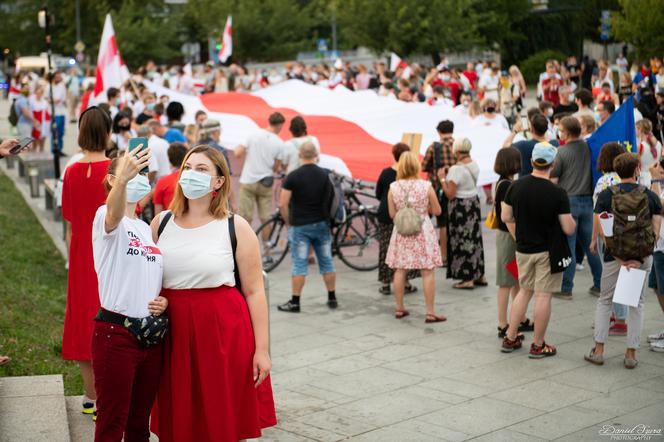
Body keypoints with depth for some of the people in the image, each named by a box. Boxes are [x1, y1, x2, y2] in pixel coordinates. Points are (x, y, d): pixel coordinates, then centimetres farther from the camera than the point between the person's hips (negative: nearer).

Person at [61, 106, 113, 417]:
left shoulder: (71, 172, -1)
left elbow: (70, 223, 5)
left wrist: (74, 258, 15)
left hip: (82, 255, 4)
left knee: (84, 318, 13)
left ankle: (90, 396, 24)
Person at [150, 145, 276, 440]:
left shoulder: (236, 228, -2)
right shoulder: (161, 223, 7)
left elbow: (254, 291, -3)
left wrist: (261, 349, -7)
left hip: (223, 333, -3)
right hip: (174, 335, 3)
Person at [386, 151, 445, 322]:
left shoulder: (393, 187, -6)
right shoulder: (426, 186, -10)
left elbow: (392, 214, 0)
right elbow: (437, 211, -3)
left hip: (401, 232, 2)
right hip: (423, 232, -2)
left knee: (400, 270, 13)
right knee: (427, 272, 2)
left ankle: (399, 309, 21)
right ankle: (430, 312, 3)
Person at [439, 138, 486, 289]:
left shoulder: (456, 169, -22)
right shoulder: (474, 165, 3)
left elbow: (450, 194, -22)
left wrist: (442, 178, -11)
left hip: (460, 206, -8)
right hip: (474, 202, 8)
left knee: (462, 241, 1)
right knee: (474, 238, 16)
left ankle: (468, 279, 5)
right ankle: (479, 275, 24)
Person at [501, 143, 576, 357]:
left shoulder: (516, 186, -6)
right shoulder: (558, 193, -18)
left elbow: (505, 217, 2)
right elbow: (568, 229, -15)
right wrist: (572, 220, 7)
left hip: (523, 249, 4)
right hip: (548, 250, -4)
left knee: (524, 291, 19)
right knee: (543, 295, 4)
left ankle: (510, 339, 23)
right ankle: (538, 345, 12)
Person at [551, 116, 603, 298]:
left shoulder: (561, 151, -10)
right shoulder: (589, 148, 2)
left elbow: (553, 179, -9)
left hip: (568, 200, -5)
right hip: (588, 200, 5)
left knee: (567, 247, 0)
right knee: (591, 245, 13)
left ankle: (566, 288, 6)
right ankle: (599, 284, 18)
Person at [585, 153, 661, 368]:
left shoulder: (606, 195, -5)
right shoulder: (650, 196, -3)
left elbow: (601, 230, -11)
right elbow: (656, 232, -9)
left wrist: (620, 259, -9)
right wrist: (640, 260, -10)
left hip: (614, 257, 0)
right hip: (643, 256, 0)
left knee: (605, 301, 15)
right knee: (636, 304, 13)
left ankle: (598, 351, 14)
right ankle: (631, 354, 15)